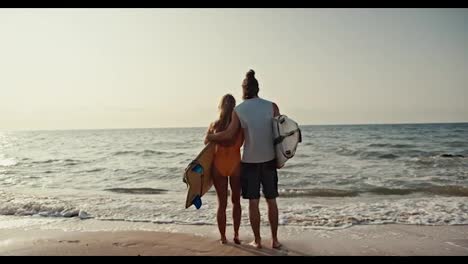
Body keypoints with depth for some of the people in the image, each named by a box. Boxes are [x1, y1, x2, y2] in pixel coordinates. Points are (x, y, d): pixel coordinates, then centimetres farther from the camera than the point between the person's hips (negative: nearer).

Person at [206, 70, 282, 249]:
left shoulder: (238, 110, -5)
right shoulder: (272, 106, -3)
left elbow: (228, 135, -10)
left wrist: (210, 137, 6)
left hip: (249, 161, -1)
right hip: (269, 160, 1)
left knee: (253, 202, 7)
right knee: (271, 201, 10)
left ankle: (257, 240, 15)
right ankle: (275, 240, 18)